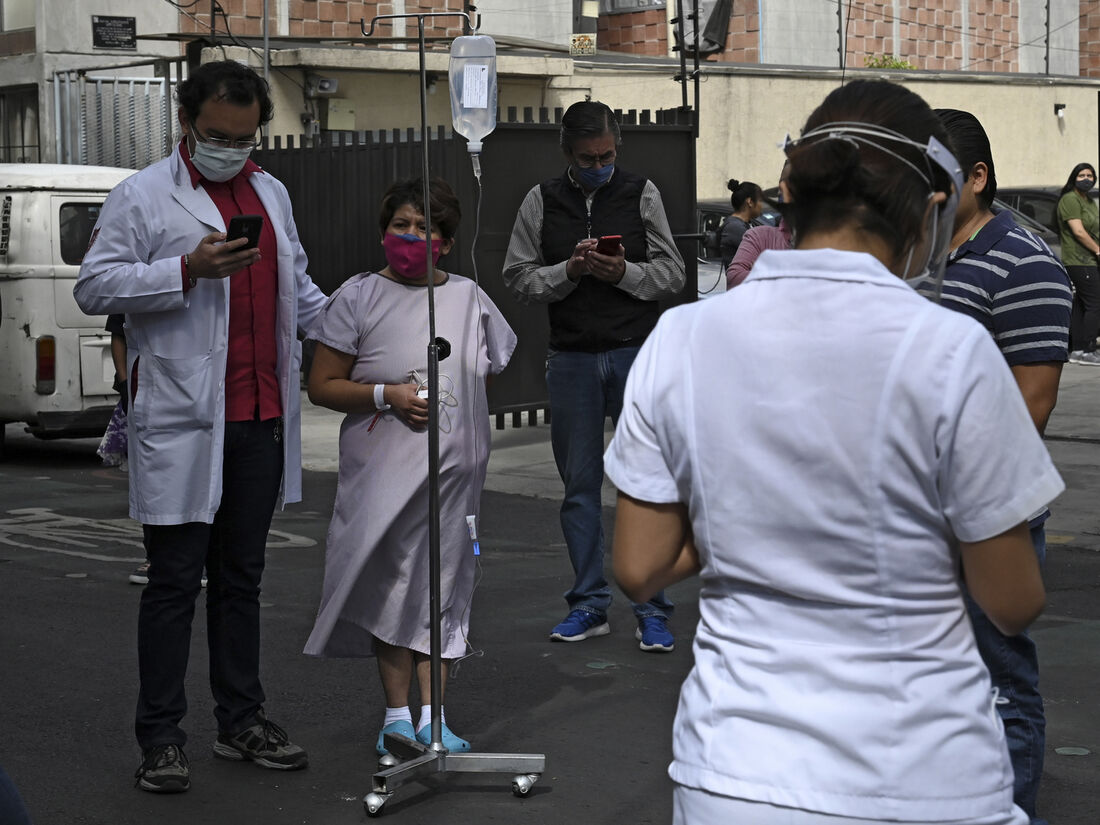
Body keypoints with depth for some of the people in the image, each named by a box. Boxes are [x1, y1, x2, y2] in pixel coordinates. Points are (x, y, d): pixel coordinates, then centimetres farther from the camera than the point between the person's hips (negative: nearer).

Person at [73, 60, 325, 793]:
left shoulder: (271, 194, 17)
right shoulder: (143, 197, -3)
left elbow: (296, 286, 29)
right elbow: (95, 287, -10)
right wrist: (188, 270, -19)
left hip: (260, 421, 6)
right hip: (182, 423, -6)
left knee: (242, 578, 13)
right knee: (176, 581, -3)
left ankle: (243, 720, 22)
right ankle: (162, 738, 4)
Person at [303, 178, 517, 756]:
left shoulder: (468, 297, 10)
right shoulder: (359, 296, 1)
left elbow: (500, 367, 23)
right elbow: (321, 386, -1)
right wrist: (387, 394, -14)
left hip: (454, 469, 3)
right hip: (383, 468, -2)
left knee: (441, 584, 3)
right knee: (391, 581, -1)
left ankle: (431, 717, 7)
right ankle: (397, 712, 10)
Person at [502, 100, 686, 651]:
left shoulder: (641, 194, 3)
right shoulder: (541, 202, 5)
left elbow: (672, 274, 4)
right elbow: (518, 277, 4)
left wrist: (624, 273, -14)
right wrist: (569, 270, -12)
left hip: (637, 355, -2)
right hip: (572, 360, 2)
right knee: (580, 486, 8)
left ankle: (652, 610, 4)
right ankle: (589, 605, 18)